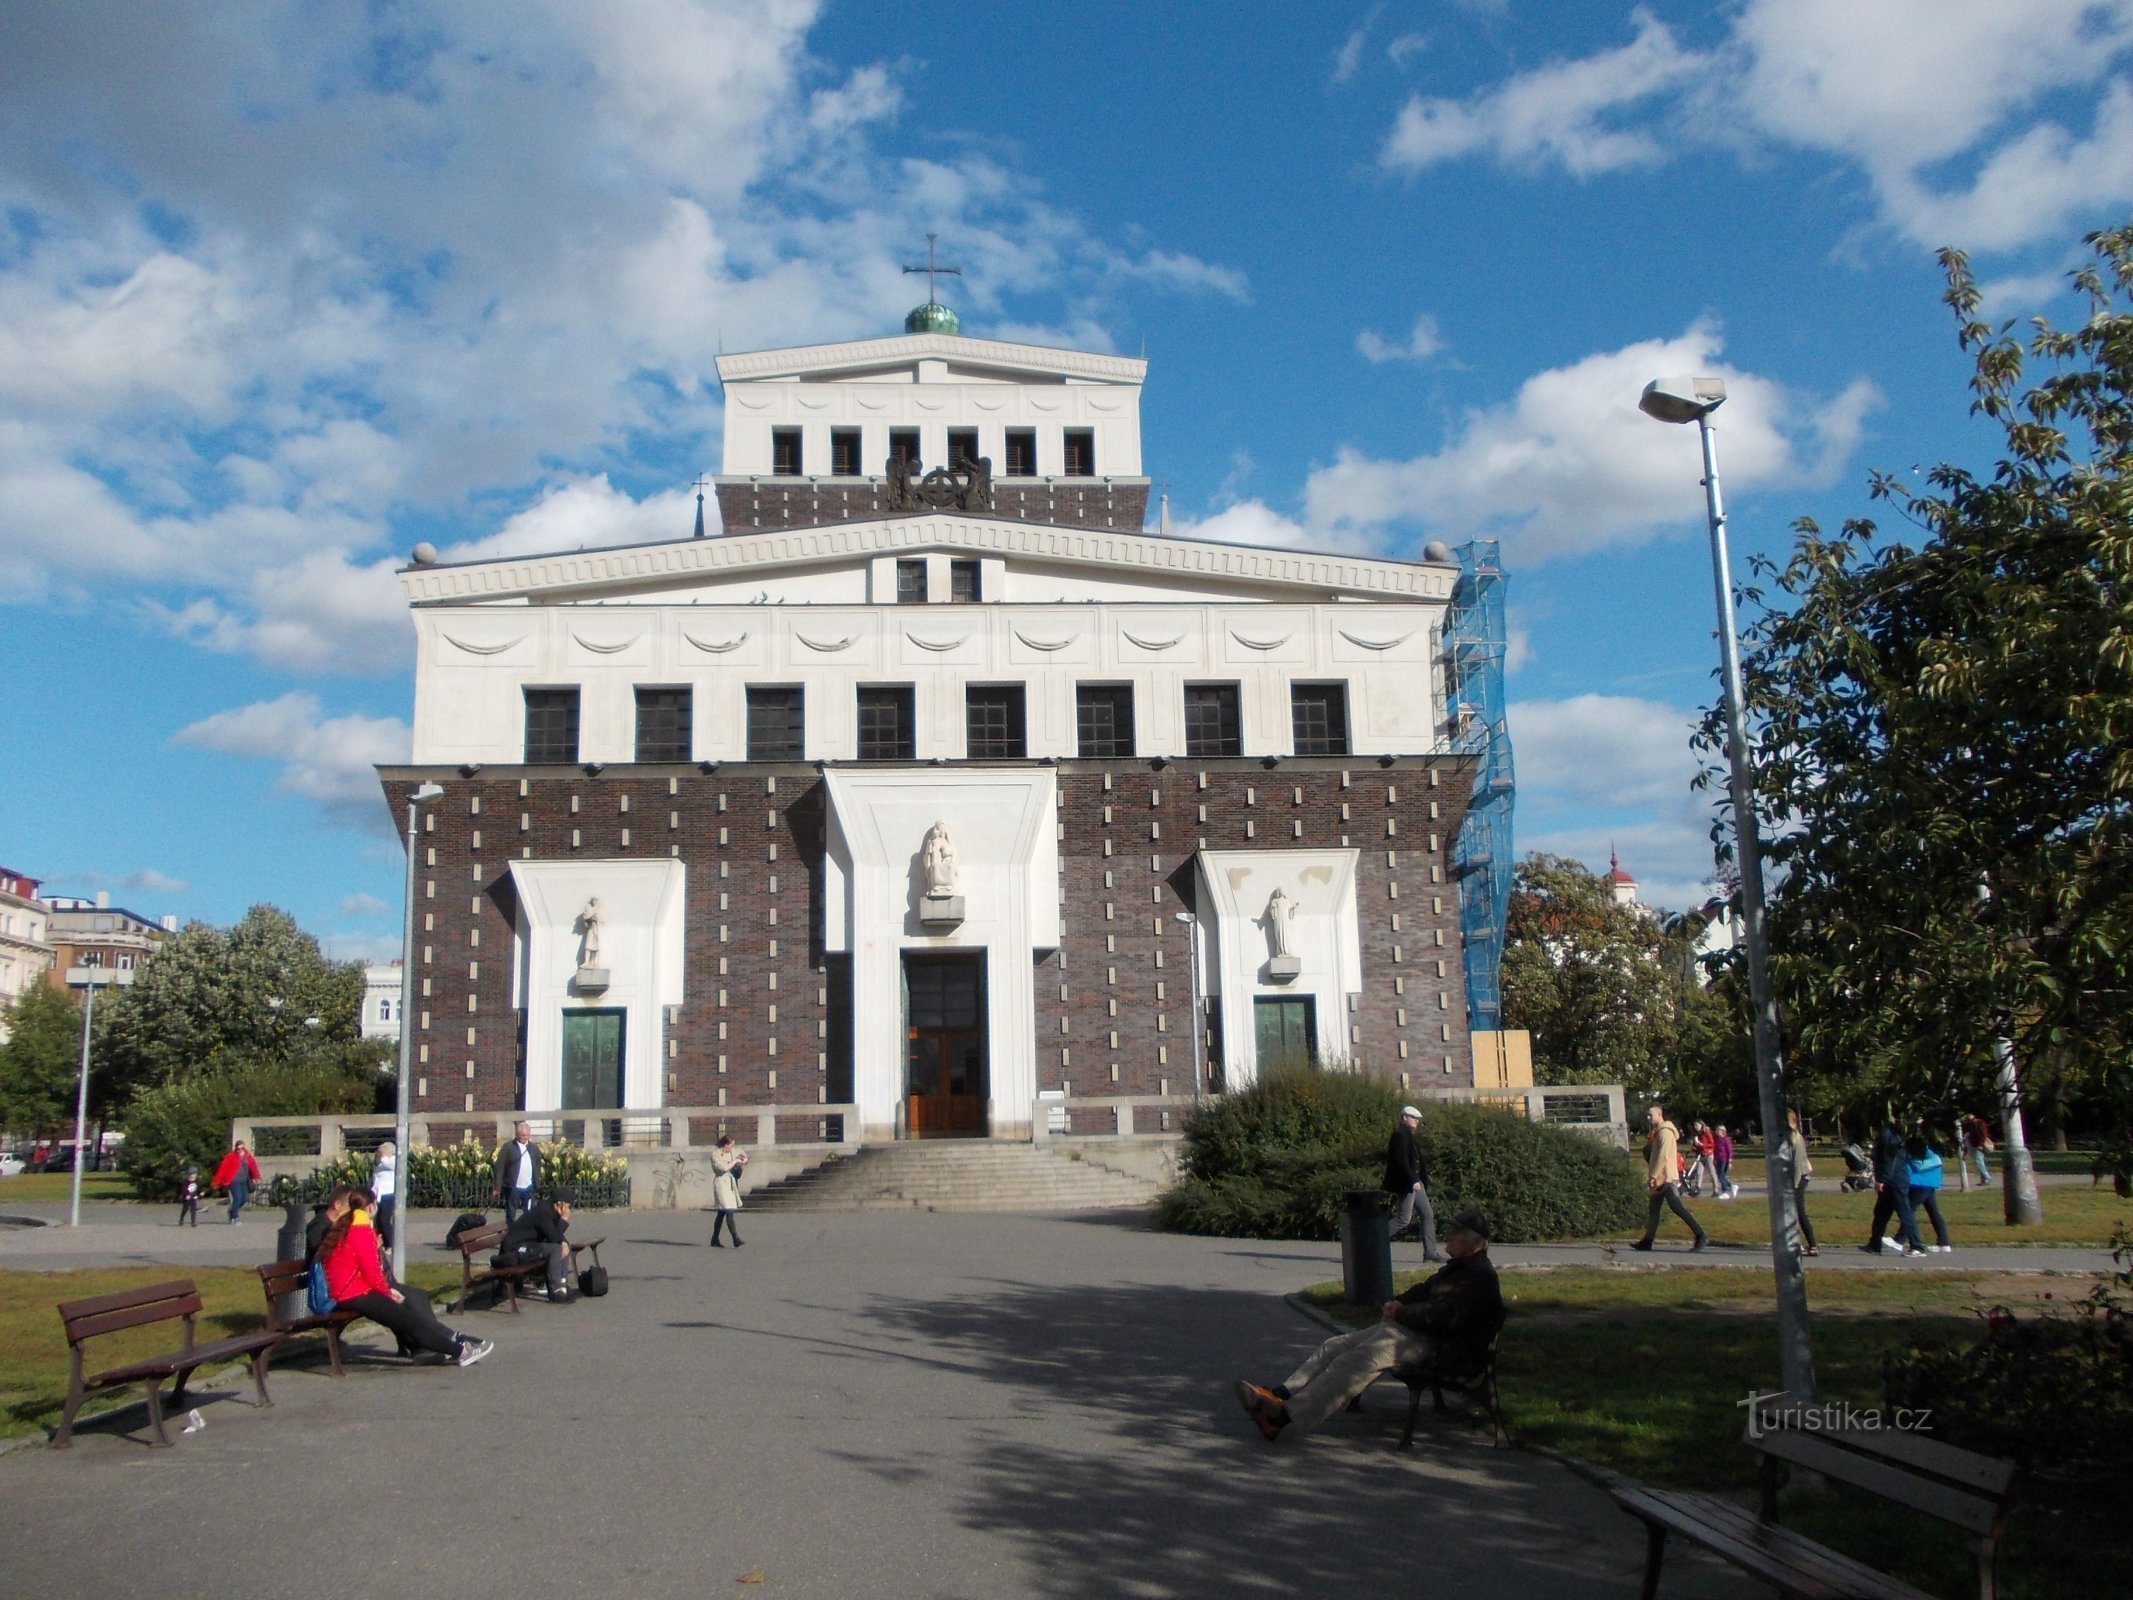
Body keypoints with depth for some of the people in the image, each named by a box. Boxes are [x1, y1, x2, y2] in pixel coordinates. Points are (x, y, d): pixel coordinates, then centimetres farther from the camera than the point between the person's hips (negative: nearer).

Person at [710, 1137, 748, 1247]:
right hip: (721, 1183, -9)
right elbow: (724, 1167, -25)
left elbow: (741, 1151, 26)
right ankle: (736, 1239, -20)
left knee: (722, 1213, 12)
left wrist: (745, 1158, 7)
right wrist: (735, 1161, -13)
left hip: (730, 1184, 9)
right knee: (729, 1212, -15)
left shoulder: (731, 1151, 8)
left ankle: (714, 1240, 19)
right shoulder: (715, 1155, -14)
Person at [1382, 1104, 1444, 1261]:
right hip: (1406, 1183, -10)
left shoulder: (1408, 1135, 16)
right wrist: (1413, 1180, -25)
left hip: (1414, 1181, 10)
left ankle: (1430, 1251, 10)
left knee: (1428, 1215, 8)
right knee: (1404, 1218, -8)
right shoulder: (1401, 1135, -15)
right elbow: (1401, 1160, -23)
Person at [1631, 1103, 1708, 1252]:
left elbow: (1663, 1157, -21)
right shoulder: (1658, 1132, 17)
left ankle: (1701, 1235, -9)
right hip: (1660, 1179, 10)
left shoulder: (1665, 1132, -14)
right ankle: (1647, 1241, 11)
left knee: (1676, 1207, -12)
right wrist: (1652, 1177, 18)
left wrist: (1652, 1176, -21)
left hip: (1667, 1178, -10)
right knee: (1654, 1210, 9)